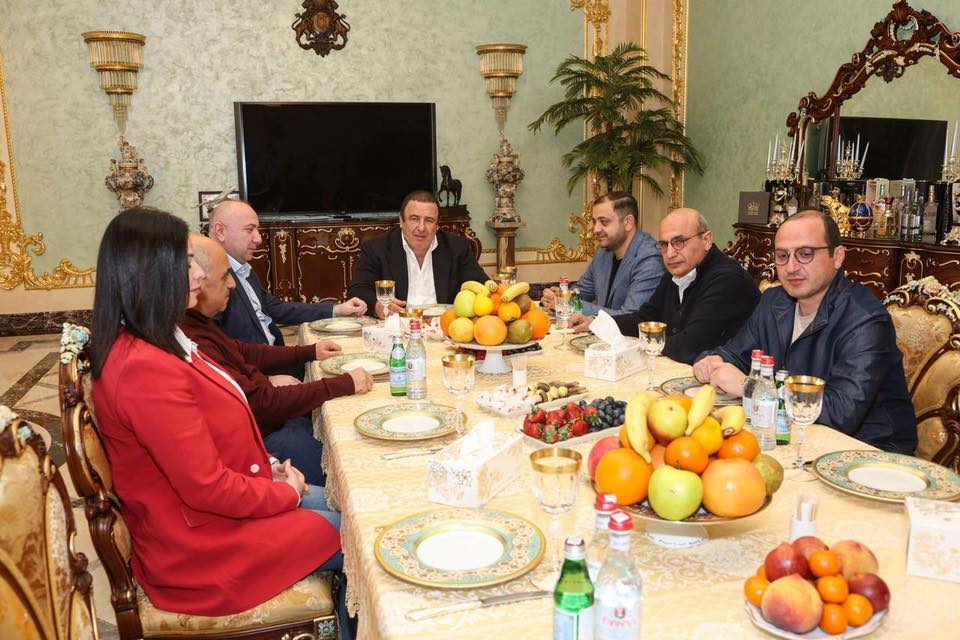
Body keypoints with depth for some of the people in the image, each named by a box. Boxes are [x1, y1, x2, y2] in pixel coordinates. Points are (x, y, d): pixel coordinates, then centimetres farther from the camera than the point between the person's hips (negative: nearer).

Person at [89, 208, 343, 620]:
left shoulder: (152, 344, 2)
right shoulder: (147, 370, -30)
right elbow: (209, 489, -26)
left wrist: (270, 468, 0)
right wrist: (287, 492, -12)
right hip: (199, 544, -9)